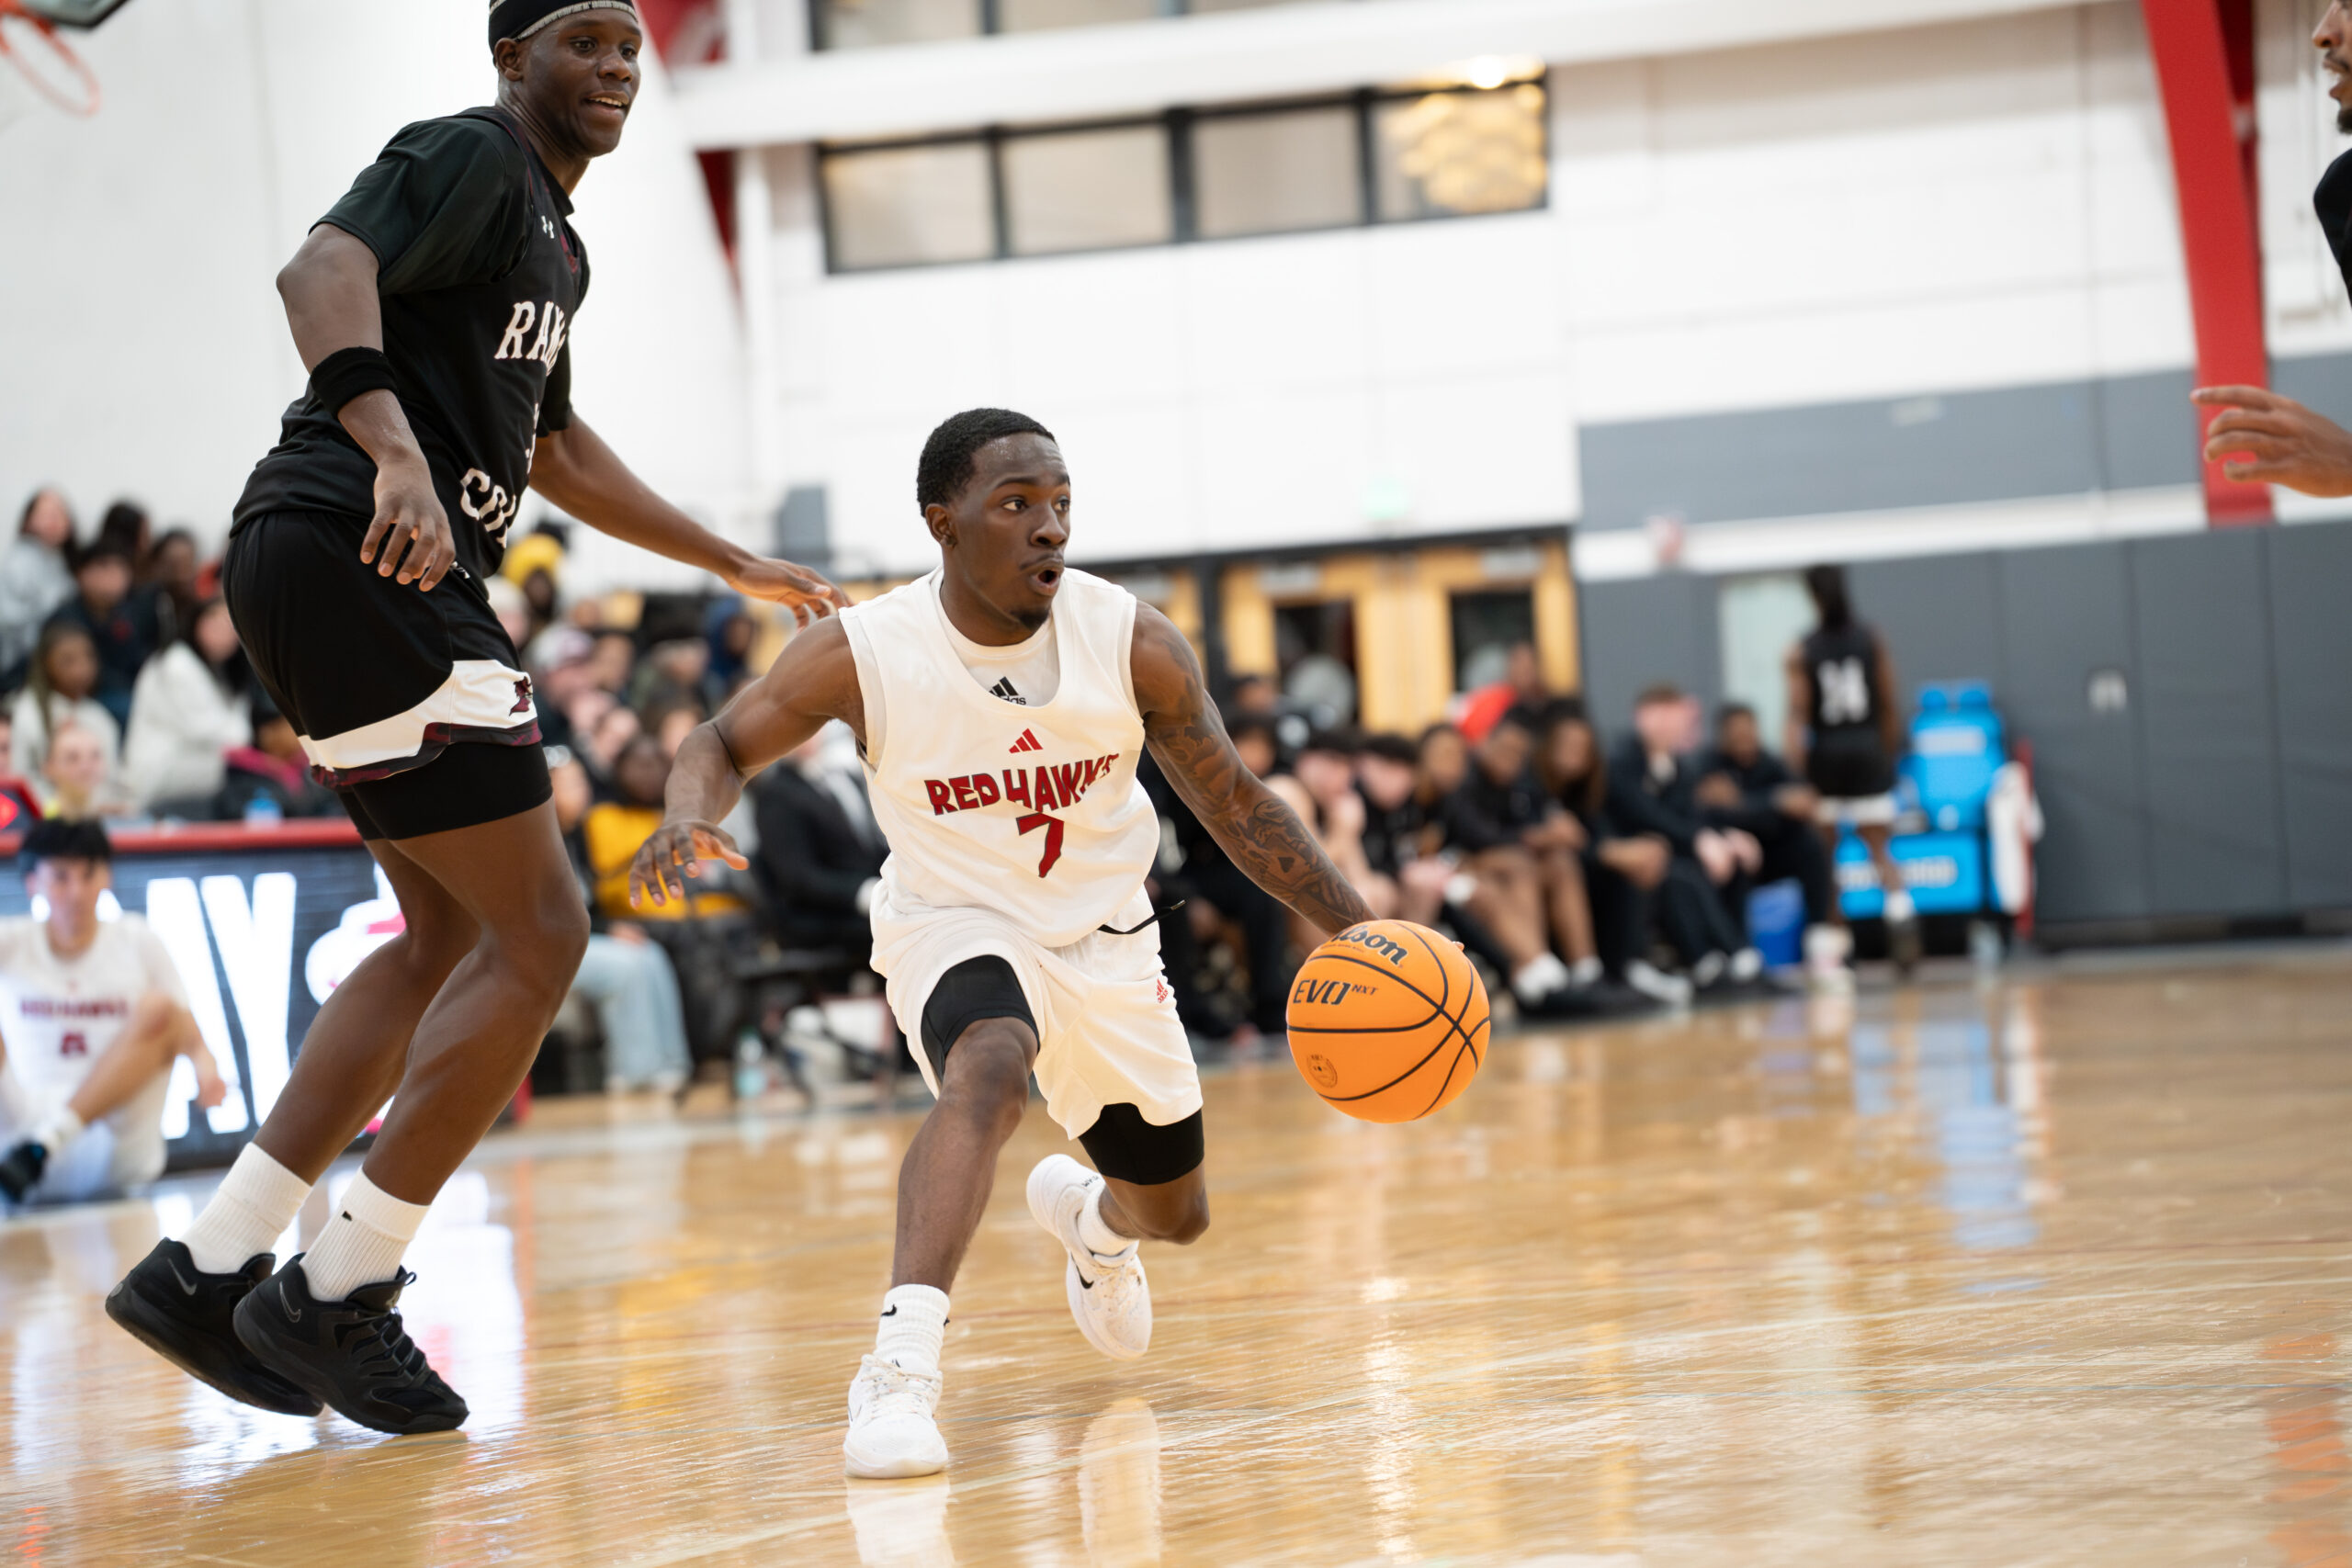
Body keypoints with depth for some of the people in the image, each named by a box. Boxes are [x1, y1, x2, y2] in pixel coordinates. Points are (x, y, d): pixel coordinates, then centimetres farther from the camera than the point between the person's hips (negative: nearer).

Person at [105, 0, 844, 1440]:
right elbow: (326, 270, -24)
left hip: (395, 572, 11)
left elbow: (555, 445, 37)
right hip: (356, 555, -11)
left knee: (448, 938, 16)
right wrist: (394, 448, -40)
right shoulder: (470, 156, -6)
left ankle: (209, 1270, 16)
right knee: (537, 932, -9)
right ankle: (342, 1296, -4)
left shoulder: (557, 238, 25)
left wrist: (736, 565, 41)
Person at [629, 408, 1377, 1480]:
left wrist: (1356, 930, -13)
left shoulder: (1133, 644, -18)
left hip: (1103, 939, 4)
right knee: (989, 1064, -39)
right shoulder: (861, 657, -22)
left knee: (1173, 1216, 16)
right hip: (955, 924, -3)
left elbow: (1234, 806, -6)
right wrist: (688, 822, -29)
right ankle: (901, 1363, -46)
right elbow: (724, 745, -7)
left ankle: (1083, 1214, 55)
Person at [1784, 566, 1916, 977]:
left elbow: (1798, 716, -11)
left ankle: (1829, 948, 13)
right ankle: (1900, 908, -25)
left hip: (1824, 758, -1)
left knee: (1823, 857, 10)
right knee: (1880, 850, 5)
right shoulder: (1873, 641, 1)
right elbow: (1889, 707, 3)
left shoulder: (1800, 653, -5)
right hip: (1869, 755, 1)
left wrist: (1797, 772, -14)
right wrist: (1890, 755, 14)